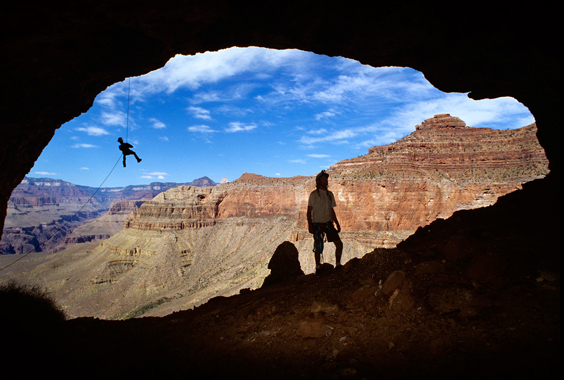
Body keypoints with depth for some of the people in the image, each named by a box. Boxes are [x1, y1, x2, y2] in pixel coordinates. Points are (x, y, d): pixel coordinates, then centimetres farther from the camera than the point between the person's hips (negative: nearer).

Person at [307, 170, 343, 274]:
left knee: (339, 243, -4)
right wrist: (310, 225, -11)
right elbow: (309, 211, -3)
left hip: (328, 223, 4)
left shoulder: (330, 194, 13)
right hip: (317, 224, -4)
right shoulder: (314, 194, -2)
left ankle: (338, 265, 12)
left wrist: (337, 224, 14)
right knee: (318, 247, 1)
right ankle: (318, 267, 19)